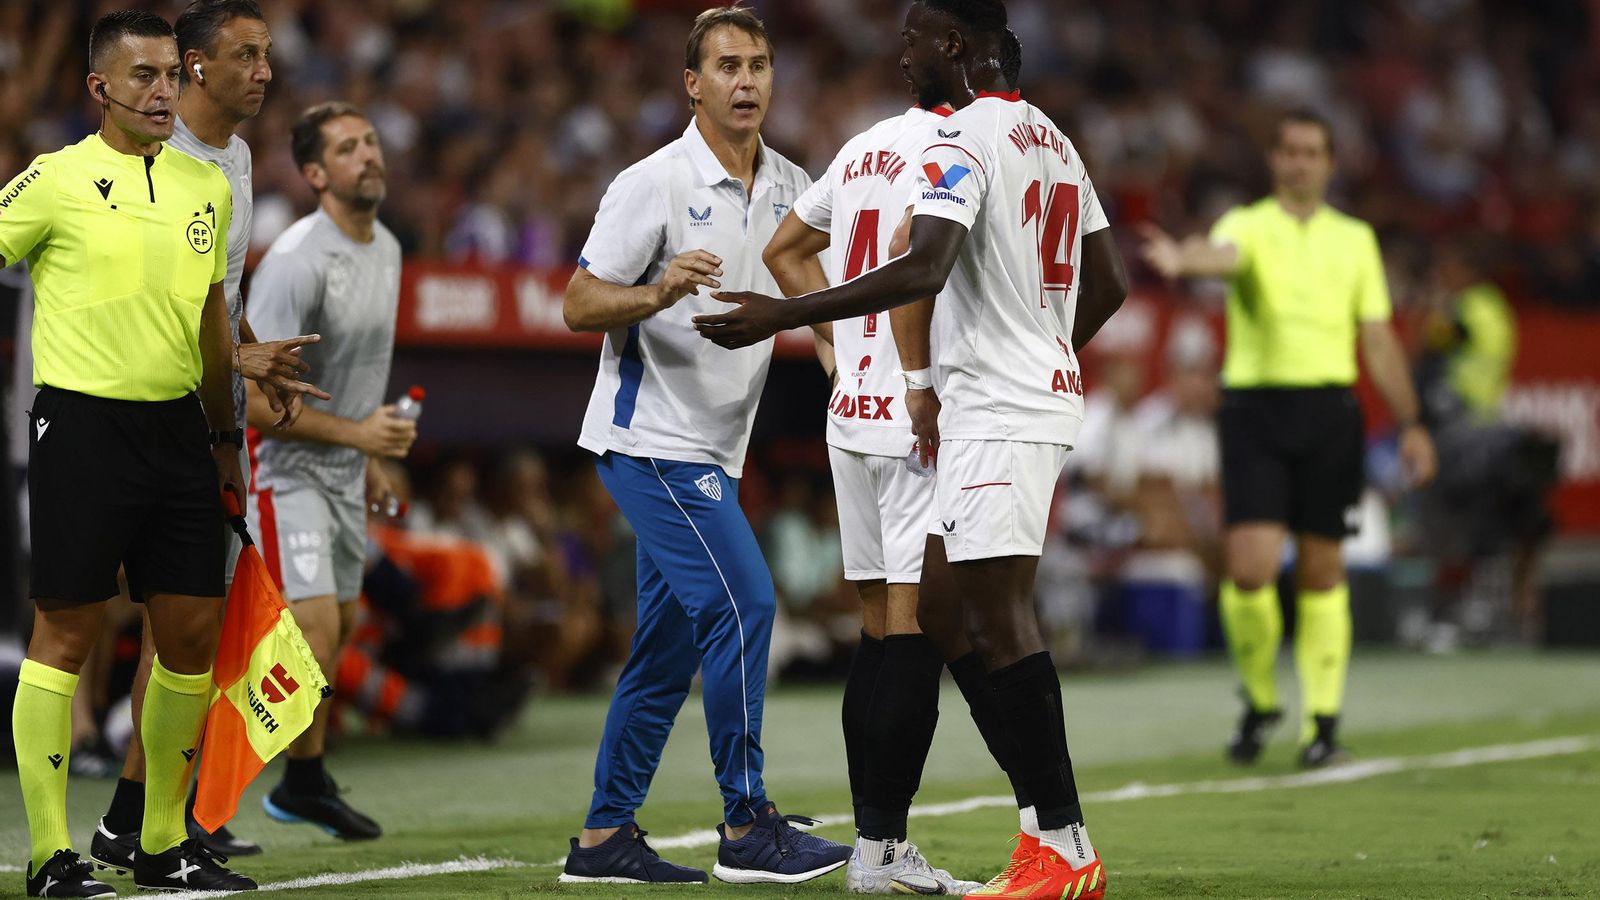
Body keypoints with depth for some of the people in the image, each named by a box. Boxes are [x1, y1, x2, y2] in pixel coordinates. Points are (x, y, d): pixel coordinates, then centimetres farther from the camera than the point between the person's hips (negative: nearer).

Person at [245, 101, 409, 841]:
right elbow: (253, 400, -26)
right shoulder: (296, 263, -24)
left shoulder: (386, 247, 6)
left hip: (345, 471, 9)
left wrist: (372, 460, 22)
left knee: (338, 624, 15)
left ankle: (306, 784, 28)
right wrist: (356, 431, -27)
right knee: (315, 628, -18)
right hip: (282, 467, -9)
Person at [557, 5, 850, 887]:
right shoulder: (653, 184, -12)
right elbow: (578, 304, -12)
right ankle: (748, 830, -12)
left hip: (713, 449, 8)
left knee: (669, 647, 9)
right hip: (650, 437, -8)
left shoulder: (790, 187, 9)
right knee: (741, 604, -16)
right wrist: (656, 295, -30)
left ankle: (603, 837, 15)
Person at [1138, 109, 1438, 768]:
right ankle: (1259, 699, 11)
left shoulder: (1355, 239, 12)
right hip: (1254, 408, -2)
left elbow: (1378, 340, 15)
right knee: (1249, 568, -12)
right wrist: (1183, 260, -46)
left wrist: (1409, 423, 10)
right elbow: (1222, 256, -22)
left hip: (1328, 410, 2)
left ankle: (1322, 719, 11)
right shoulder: (1248, 226, 3)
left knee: (1322, 570, 2)